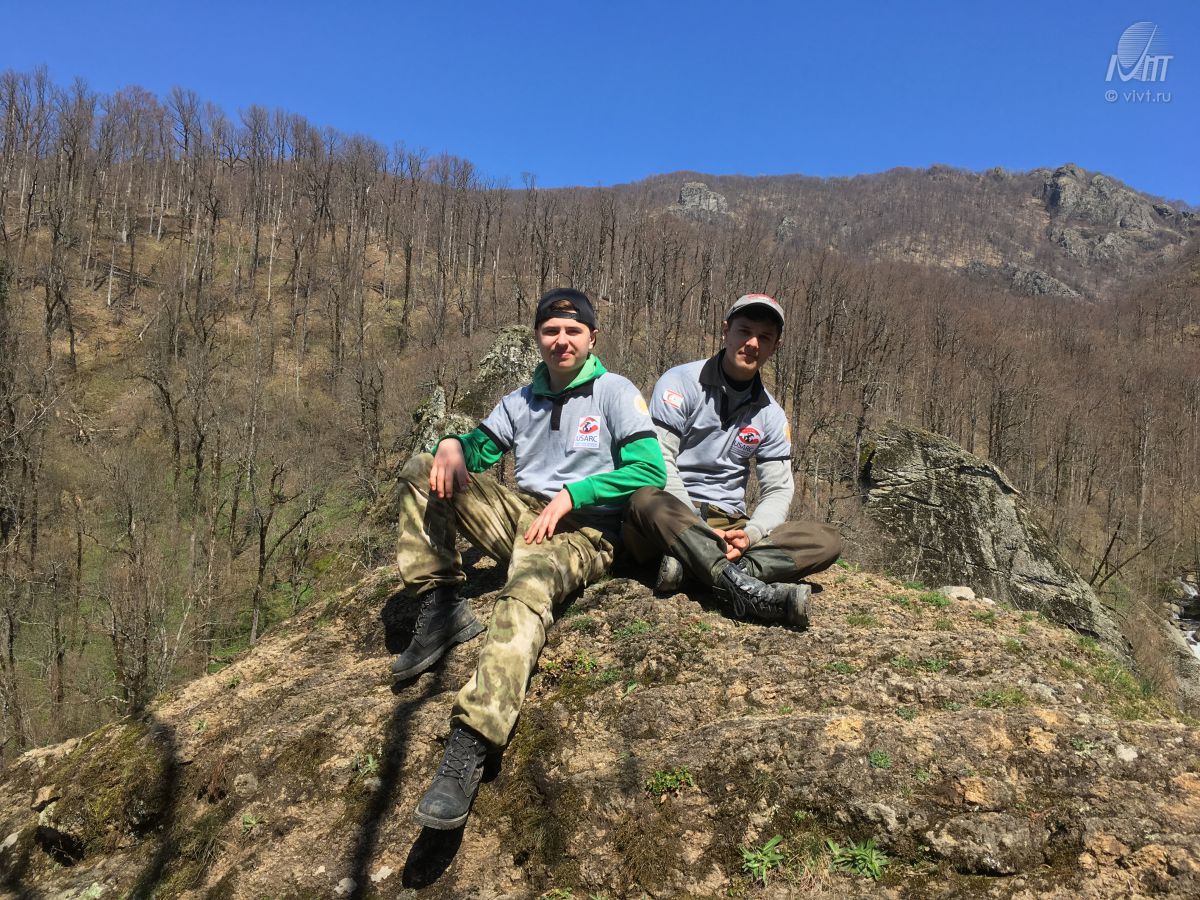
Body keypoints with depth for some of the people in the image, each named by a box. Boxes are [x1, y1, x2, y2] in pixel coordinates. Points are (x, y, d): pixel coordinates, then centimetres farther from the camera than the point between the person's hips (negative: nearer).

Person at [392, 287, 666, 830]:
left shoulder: (615, 392, 2)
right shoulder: (522, 400, 19)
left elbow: (650, 470, -10)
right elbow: (480, 447, 19)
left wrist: (568, 496, -17)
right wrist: (453, 445, -7)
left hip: (582, 531, -6)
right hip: (520, 516, 6)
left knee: (527, 589, -39)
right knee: (421, 471, -5)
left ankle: (469, 748, -49)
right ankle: (442, 608, -11)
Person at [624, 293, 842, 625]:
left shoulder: (771, 414, 12)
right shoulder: (681, 382, -2)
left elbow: (778, 490, 8)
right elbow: (660, 460, -11)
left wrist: (750, 534, -14)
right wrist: (698, 528, -21)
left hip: (729, 524, 5)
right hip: (673, 516, -4)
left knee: (826, 541, -16)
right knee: (647, 500, -38)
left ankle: (689, 564, -35)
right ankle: (746, 590, -49)